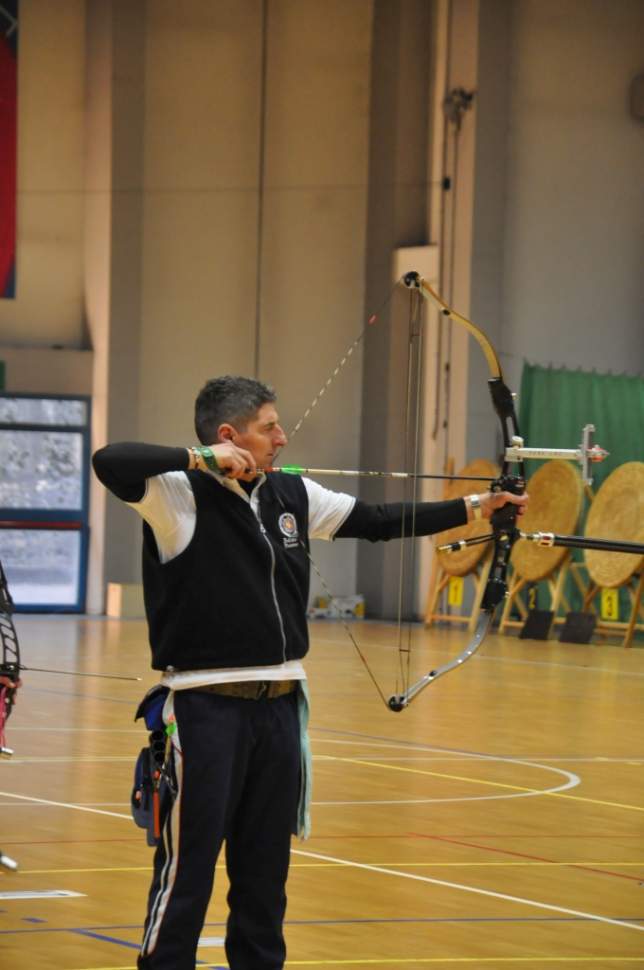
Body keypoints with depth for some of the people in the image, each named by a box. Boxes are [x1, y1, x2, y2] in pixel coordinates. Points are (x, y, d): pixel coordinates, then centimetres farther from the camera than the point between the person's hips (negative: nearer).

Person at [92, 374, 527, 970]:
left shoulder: (292, 496, 10)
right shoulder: (178, 495, -10)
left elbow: (378, 521, 16)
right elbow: (109, 462, -25)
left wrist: (472, 508, 14)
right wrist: (199, 459, -23)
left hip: (279, 705, 7)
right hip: (206, 708, -7)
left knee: (266, 869, 13)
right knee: (188, 868, -4)